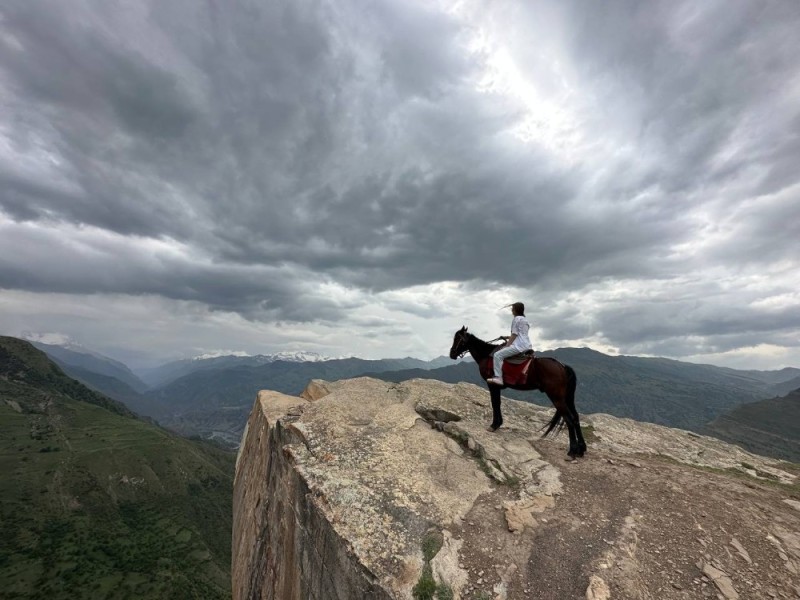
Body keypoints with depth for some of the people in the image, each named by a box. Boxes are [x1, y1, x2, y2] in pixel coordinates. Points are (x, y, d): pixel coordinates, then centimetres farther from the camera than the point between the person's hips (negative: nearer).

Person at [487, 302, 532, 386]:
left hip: (519, 346, -11)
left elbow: (514, 335, -10)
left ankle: (498, 377, -21)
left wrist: (507, 345, -6)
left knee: (497, 355, -14)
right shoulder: (525, 319, 21)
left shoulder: (517, 319, -7)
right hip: (527, 345, 11)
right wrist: (509, 340, 24)